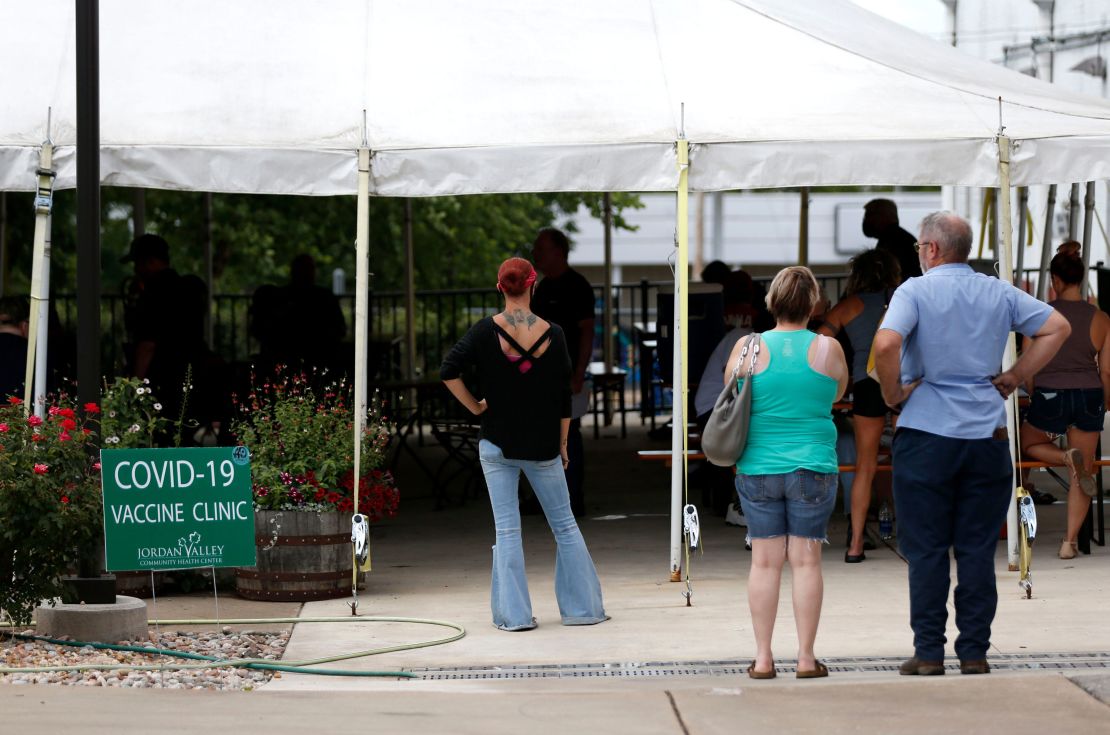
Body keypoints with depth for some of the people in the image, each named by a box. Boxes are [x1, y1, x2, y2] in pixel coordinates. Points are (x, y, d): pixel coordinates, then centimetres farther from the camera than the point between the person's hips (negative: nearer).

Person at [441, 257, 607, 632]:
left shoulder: (486, 331, -9)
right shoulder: (552, 334, -6)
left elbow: (449, 371, -15)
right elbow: (564, 395, 0)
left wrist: (474, 406, -2)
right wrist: (563, 445, 10)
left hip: (497, 444, -1)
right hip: (543, 446, 1)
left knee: (507, 529, 3)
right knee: (564, 524, 12)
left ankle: (514, 614, 1)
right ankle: (583, 606, 14)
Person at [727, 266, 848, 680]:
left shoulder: (749, 348, -3)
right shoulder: (827, 349, -3)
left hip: (758, 470, 1)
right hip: (813, 469, -1)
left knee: (765, 562, 4)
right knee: (806, 560, 2)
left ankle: (763, 658, 5)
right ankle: (806, 658, 3)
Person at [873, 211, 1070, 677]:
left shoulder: (916, 291, -6)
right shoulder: (999, 293, 7)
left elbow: (886, 343, -23)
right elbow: (1057, 327, 10)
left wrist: (892, 394, -8)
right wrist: (1015, 377, 11)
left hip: (926, 433, -3)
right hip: (987, 434, 3)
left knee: (926, 550, 2)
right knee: (978, 550, 7)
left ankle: (929, 654, 2)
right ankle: (974, 652, 7)